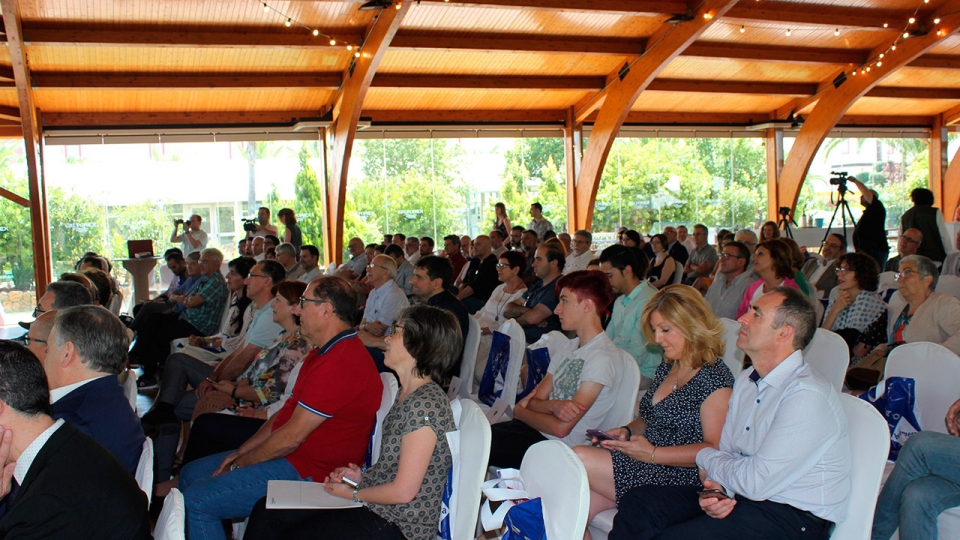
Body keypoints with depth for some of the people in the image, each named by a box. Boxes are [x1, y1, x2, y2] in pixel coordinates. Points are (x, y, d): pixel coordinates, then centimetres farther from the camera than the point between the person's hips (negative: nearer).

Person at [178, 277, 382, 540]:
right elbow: (287, 412, 17)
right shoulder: (326, 354, 14)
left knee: (196, 501, -15)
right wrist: (241, 451, 9)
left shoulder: (340, 363, -25)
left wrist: (240, 463, -8)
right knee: (191, 473, 14)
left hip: (308, 470, -11)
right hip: (292, 456, 11)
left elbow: (292, 437, -22)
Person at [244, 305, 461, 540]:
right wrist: (363, 476, 3)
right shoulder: (407, 395, 9)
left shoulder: (425, 405, -23)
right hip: (375, 503, 9)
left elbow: (404, 491, -22)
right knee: (266, 512, 6)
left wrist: (352, 493, -9)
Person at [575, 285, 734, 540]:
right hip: (645, 465, 8)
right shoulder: (667, 367, 15)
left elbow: (714, 449, -17)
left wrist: (653, 453, -21)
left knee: (577, 459, -20)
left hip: (676, 480, -8)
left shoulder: (714, 377, -11)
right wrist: (627, 431, 4)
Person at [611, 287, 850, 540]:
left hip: (793, 517, -8)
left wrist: (705, 458, -3)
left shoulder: (808, 395, -21)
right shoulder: (746, 381, 10)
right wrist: (717, 488, -10)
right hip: (736, 496, 8)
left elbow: (756, 482, -22)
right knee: (638, 503, -11)